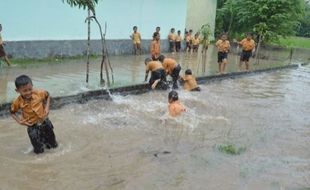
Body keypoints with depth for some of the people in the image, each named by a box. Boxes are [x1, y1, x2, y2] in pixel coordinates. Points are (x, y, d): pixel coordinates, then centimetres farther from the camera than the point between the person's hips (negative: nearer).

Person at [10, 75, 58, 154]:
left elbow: (47, 95, 4)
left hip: (45, 122, 1)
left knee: (54, 145, 19)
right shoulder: (18, 102, -18)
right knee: (39, 150, 6)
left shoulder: (39, 93, -19)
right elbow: (12, 112, 1)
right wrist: (19, 121, -13)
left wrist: (47, 107, -8)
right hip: (32, 127, -1)